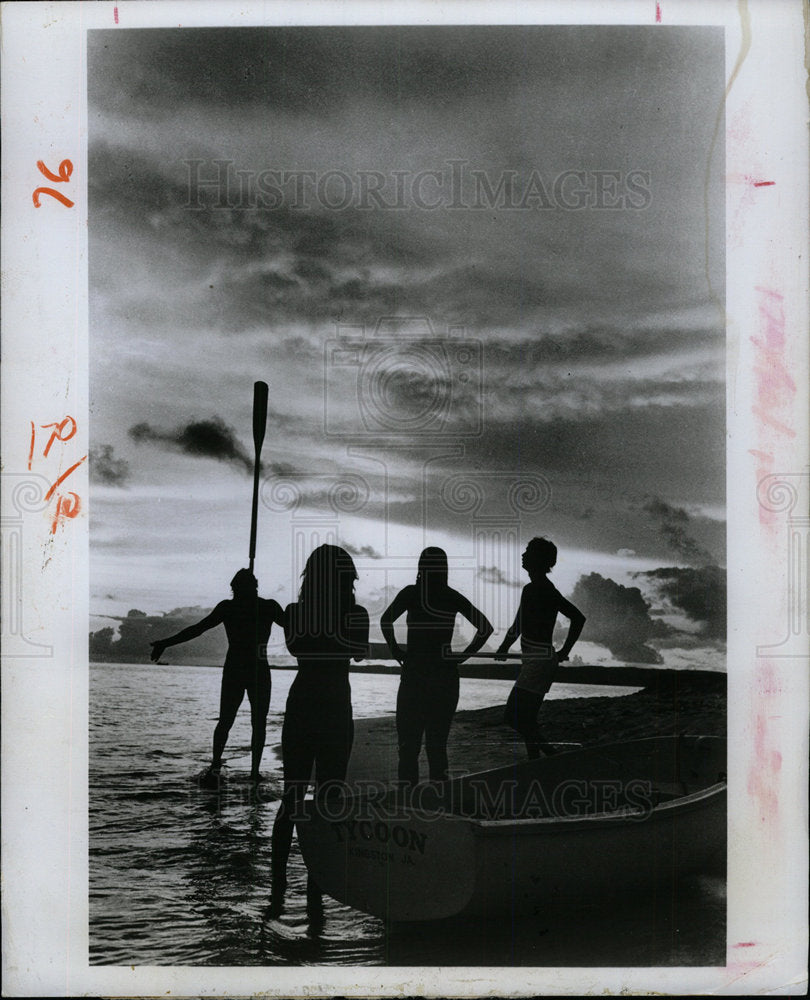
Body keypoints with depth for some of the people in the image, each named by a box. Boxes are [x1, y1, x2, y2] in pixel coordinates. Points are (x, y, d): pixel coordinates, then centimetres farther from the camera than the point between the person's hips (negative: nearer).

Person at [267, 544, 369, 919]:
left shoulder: (292, 614, -2)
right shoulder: (355, 615, -8)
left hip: (299, 707, 2)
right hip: (336, 710, -2)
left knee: (291, 798, 10)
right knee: (326, 800, 3)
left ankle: (277, 891, 7)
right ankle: (314, 893, 3)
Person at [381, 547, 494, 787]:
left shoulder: (411, 593, -4)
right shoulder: (453, 597, 4)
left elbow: (386, 619, -17)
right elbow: (485, 627, 2)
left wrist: (395, 649, -5)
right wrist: (463, 655, 4)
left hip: (414, 672, -3)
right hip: (446, 675, 3)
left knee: (408, 735, 4)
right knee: (438, 736, 12)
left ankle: (407, 782, -3)